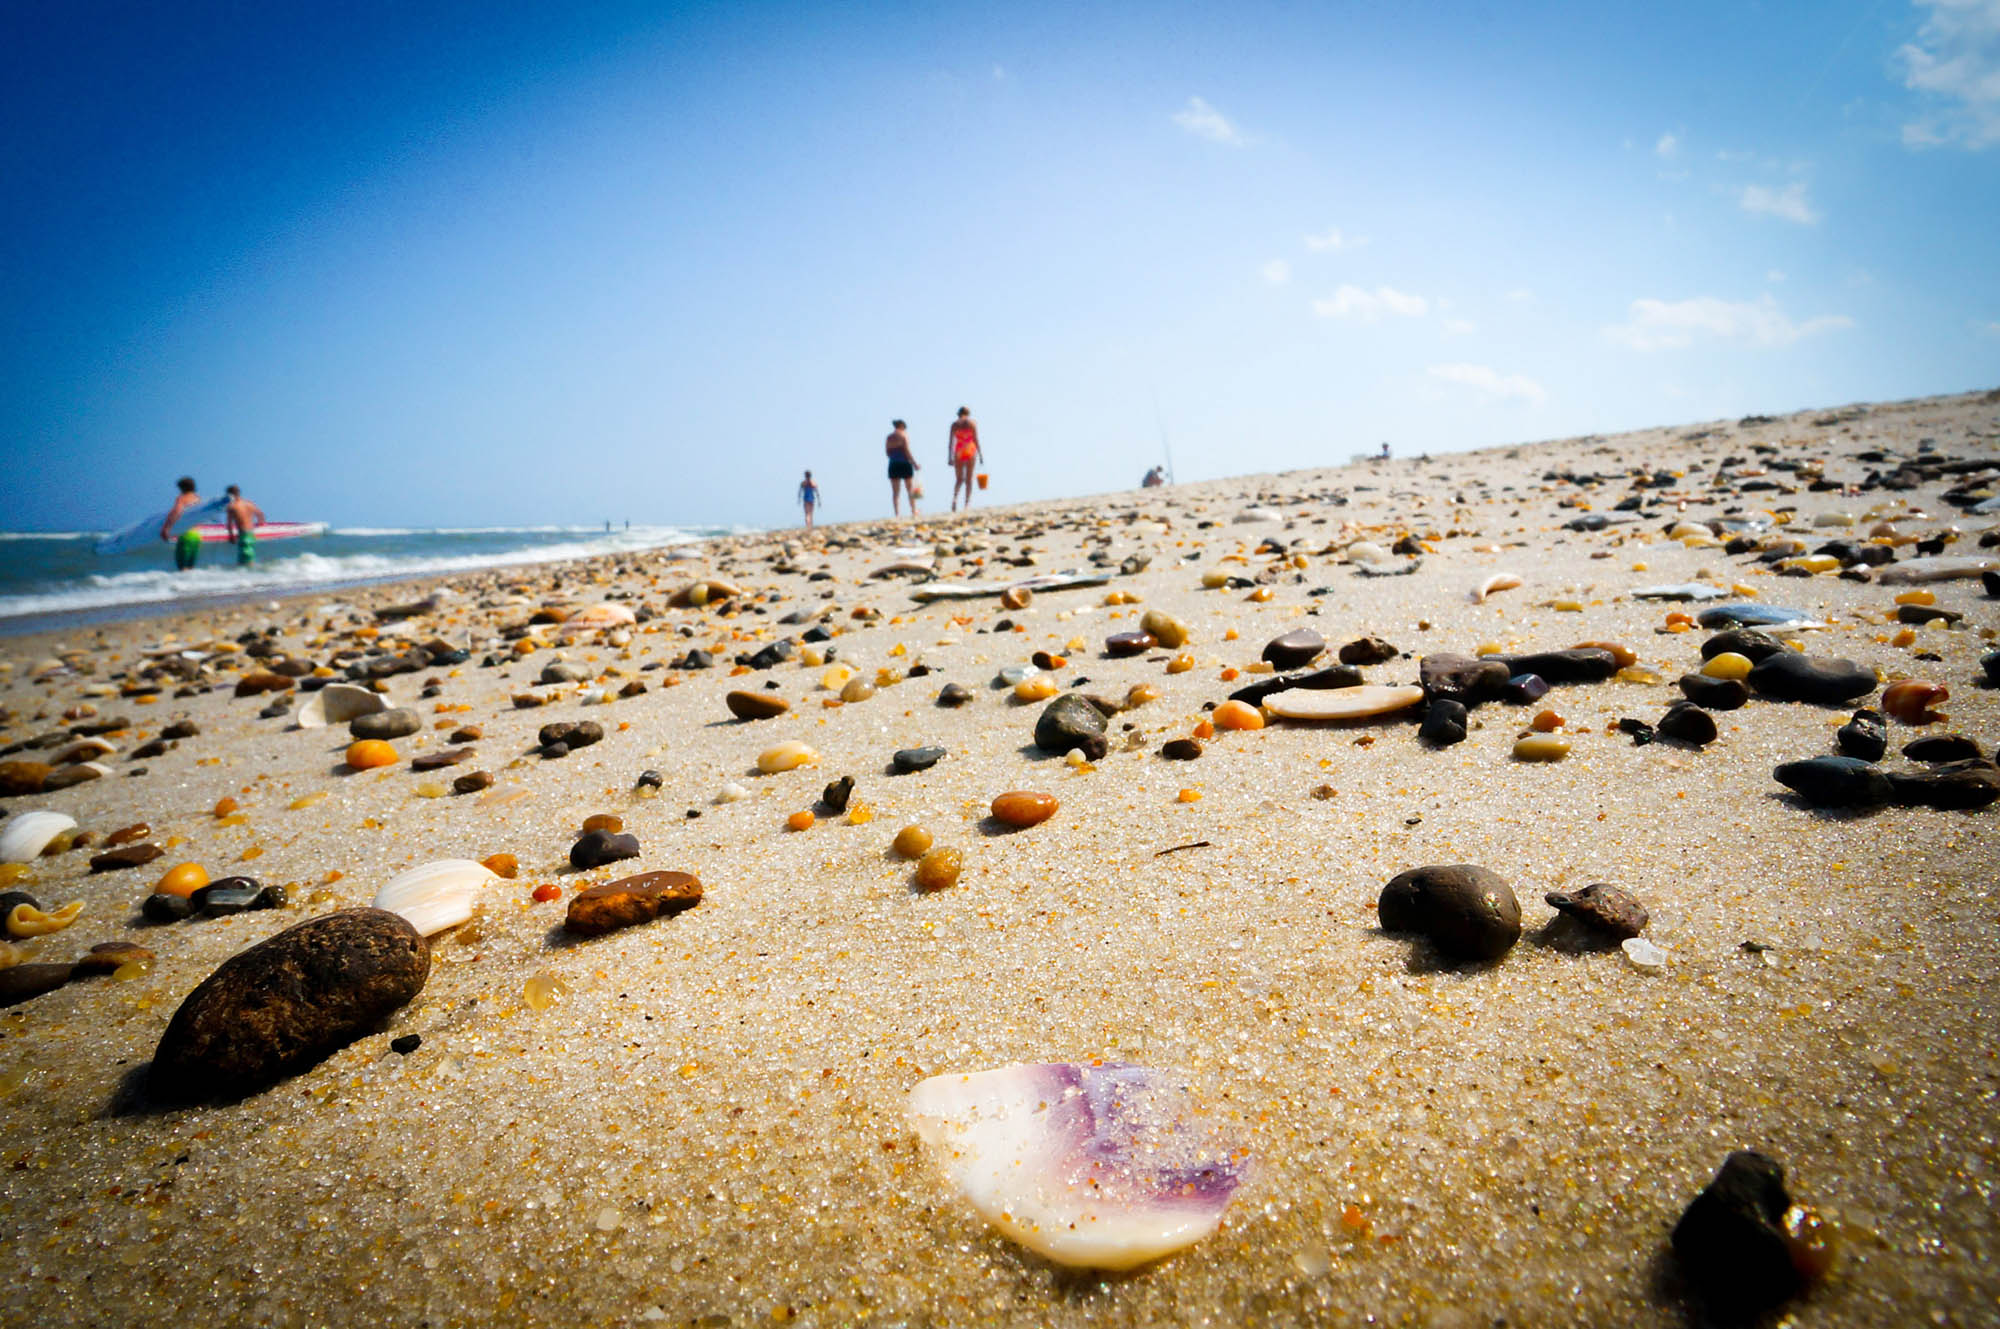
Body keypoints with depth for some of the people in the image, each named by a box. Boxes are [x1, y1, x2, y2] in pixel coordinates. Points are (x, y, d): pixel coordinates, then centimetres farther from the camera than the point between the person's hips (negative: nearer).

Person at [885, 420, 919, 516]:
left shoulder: (889, 437, 9)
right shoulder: (904, 435, -6)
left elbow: (887, 452, 9)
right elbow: (907, 452, -11)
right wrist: (915, 464, -7)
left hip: (893, 465, 4)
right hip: (905, 465, -4)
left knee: (895, 492, 5)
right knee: (910, 490, 8)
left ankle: (897, 514, 0)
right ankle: (914, 512, 12)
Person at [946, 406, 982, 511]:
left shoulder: (954, 424, 4)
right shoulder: (973, 423, 0)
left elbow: (951, 442, 0)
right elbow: (976, 440, -5)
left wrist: (949, 457, 2)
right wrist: (980, 454, 0)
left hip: (958, 452, 1)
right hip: (970, 451, -1)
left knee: (959, 479, 11)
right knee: (969, 479, 5)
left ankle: (955, 498, -14)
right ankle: (967, 503, -1)